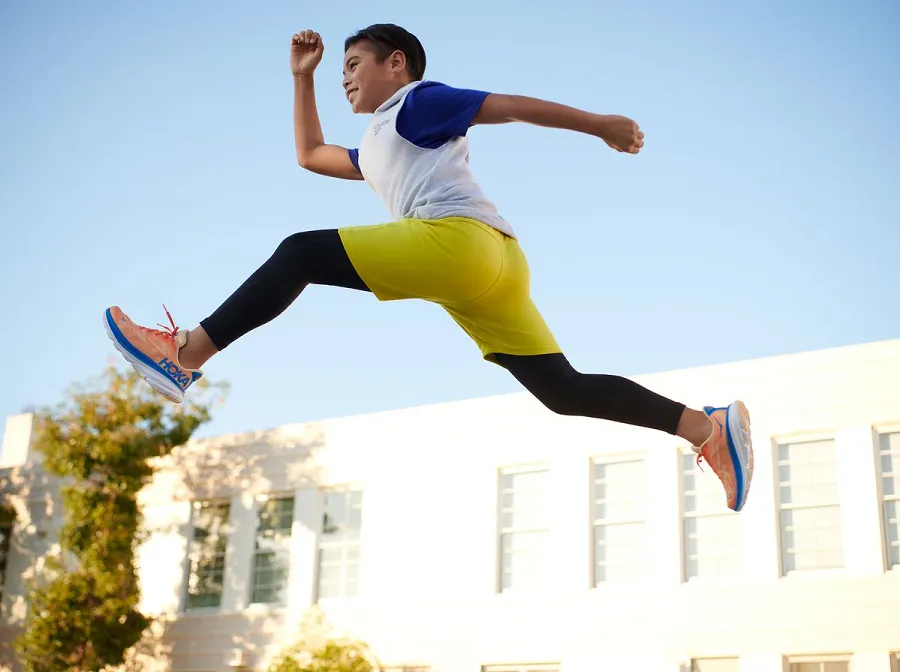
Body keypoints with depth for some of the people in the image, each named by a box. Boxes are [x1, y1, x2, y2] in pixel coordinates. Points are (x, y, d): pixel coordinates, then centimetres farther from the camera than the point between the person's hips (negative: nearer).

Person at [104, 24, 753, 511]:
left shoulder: (419, 100, 14)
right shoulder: (374, 150, 38)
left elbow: (513, 105, 6)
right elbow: (309, 154, 51)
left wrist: (597, 122, -1)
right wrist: (303, 75, 47)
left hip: (460, 238, -9)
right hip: (490, 271, 9)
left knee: (300, 252, -7)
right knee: (565, 390, 3)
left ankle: (183, 356, -10)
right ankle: (708, 426, 0)